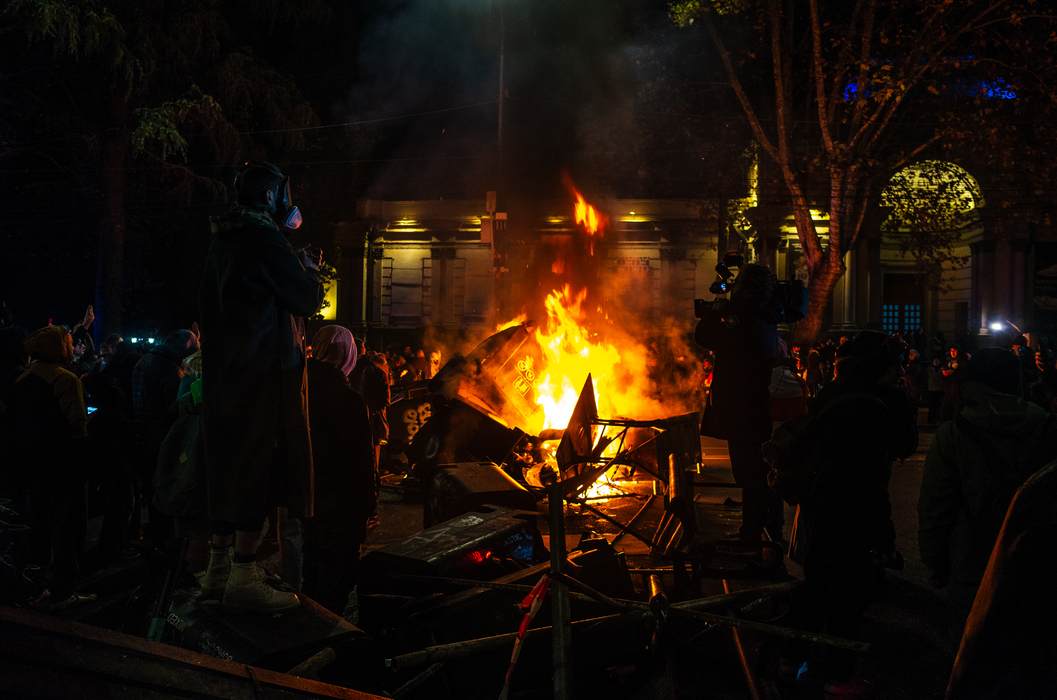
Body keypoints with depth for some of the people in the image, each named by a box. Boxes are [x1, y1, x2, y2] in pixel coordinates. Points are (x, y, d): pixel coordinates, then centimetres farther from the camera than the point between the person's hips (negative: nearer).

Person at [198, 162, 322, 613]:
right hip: (266, 369, -9)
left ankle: (219, 568, 22)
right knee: (262, 467, -5)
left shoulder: (223, 241, 16)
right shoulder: (264, 238, -13)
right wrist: (310, 271, 8)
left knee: (230, 465, 14)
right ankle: (243, 577, -4)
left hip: (225, 371, 9)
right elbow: (307, 299, -14)